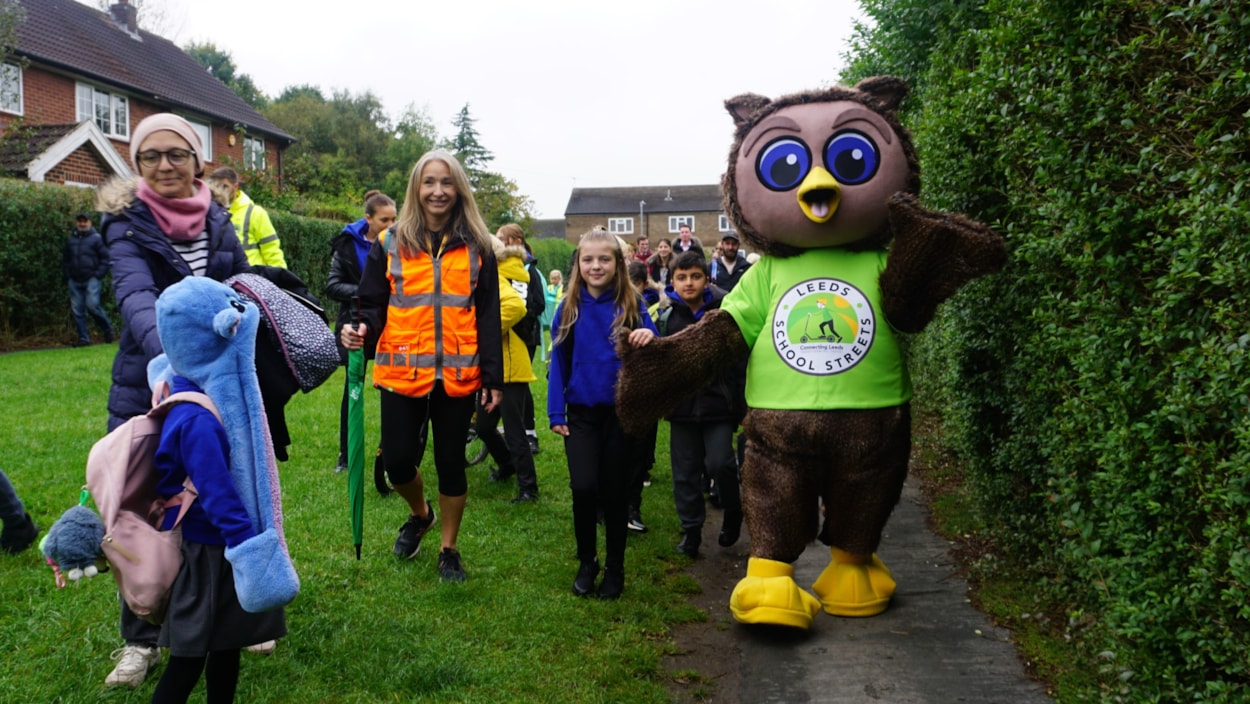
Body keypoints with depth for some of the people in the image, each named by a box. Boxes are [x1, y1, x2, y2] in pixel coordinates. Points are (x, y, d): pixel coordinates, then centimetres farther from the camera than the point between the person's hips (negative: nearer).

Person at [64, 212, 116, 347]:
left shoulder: (96, 238, 1)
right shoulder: (70, 240, 15)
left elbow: (105, 257, -2)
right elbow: (66, 259, 25)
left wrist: (99, 274, -10)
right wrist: (68, 275, 12)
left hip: (91, 279, -5)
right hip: (75, 281, 5)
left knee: (92, 305, -19)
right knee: (77, 310, 2)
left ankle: (107, 329, 3)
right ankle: (83, 338, 8)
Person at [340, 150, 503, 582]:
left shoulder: (476, 247, 4)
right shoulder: (390, 244, 4)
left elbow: (488, 316, 4)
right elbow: (373, 304, 6)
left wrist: (493, 377, 0)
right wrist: (361, 329, -17)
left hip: (457, 375, 0)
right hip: (402, 372, 0)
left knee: (451, 462, 8)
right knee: (397, 461, 0)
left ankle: (449, 550, 28)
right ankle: (420, 514, 35)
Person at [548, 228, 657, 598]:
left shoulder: (631, 304, -2)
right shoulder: (570, 307, 0)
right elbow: (558, 361, 2)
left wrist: (649, 339, -30)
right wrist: (556, 412, -3)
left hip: (620, 411, 0)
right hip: (581, 412, 0)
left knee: (614, 492, 7)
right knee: (583, 487, -11)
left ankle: (615, 568, 25)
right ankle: (586, 562, 13)